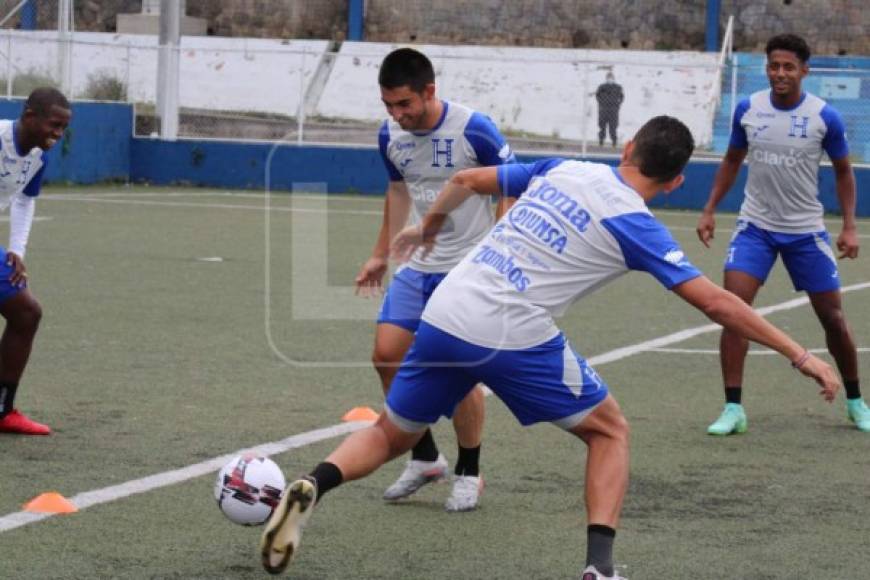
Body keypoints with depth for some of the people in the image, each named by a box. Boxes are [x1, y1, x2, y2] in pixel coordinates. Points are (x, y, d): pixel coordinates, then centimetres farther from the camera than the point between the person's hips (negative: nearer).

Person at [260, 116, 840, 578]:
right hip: (514, 337, -5)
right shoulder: (635, 225, -1)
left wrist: (427, 228, 43)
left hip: (444, 314, 5)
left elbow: (465, 180, 24)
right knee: (610, 430, 16)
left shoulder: (563, 169, 14)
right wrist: (801, 355, 1)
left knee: (391, 435, 22)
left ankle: (313, 487, -8)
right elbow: (716, 302, -4)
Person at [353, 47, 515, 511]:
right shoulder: (391, 136, 0)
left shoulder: (474, 130, -19)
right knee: (387, 354, -4)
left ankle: (468, 473, 10)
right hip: (417, 266, 6)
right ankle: (425, 458, 15)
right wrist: (381, 255, 21)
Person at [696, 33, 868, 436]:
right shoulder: (747, 109, -4)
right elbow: (732, 161, 12)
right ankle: (733, 409, -11)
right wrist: (709, 210, 7)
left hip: (806, 231, -1)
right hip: (755, 226, 1)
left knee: (832, 317, 5)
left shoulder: (825, 116, -9)